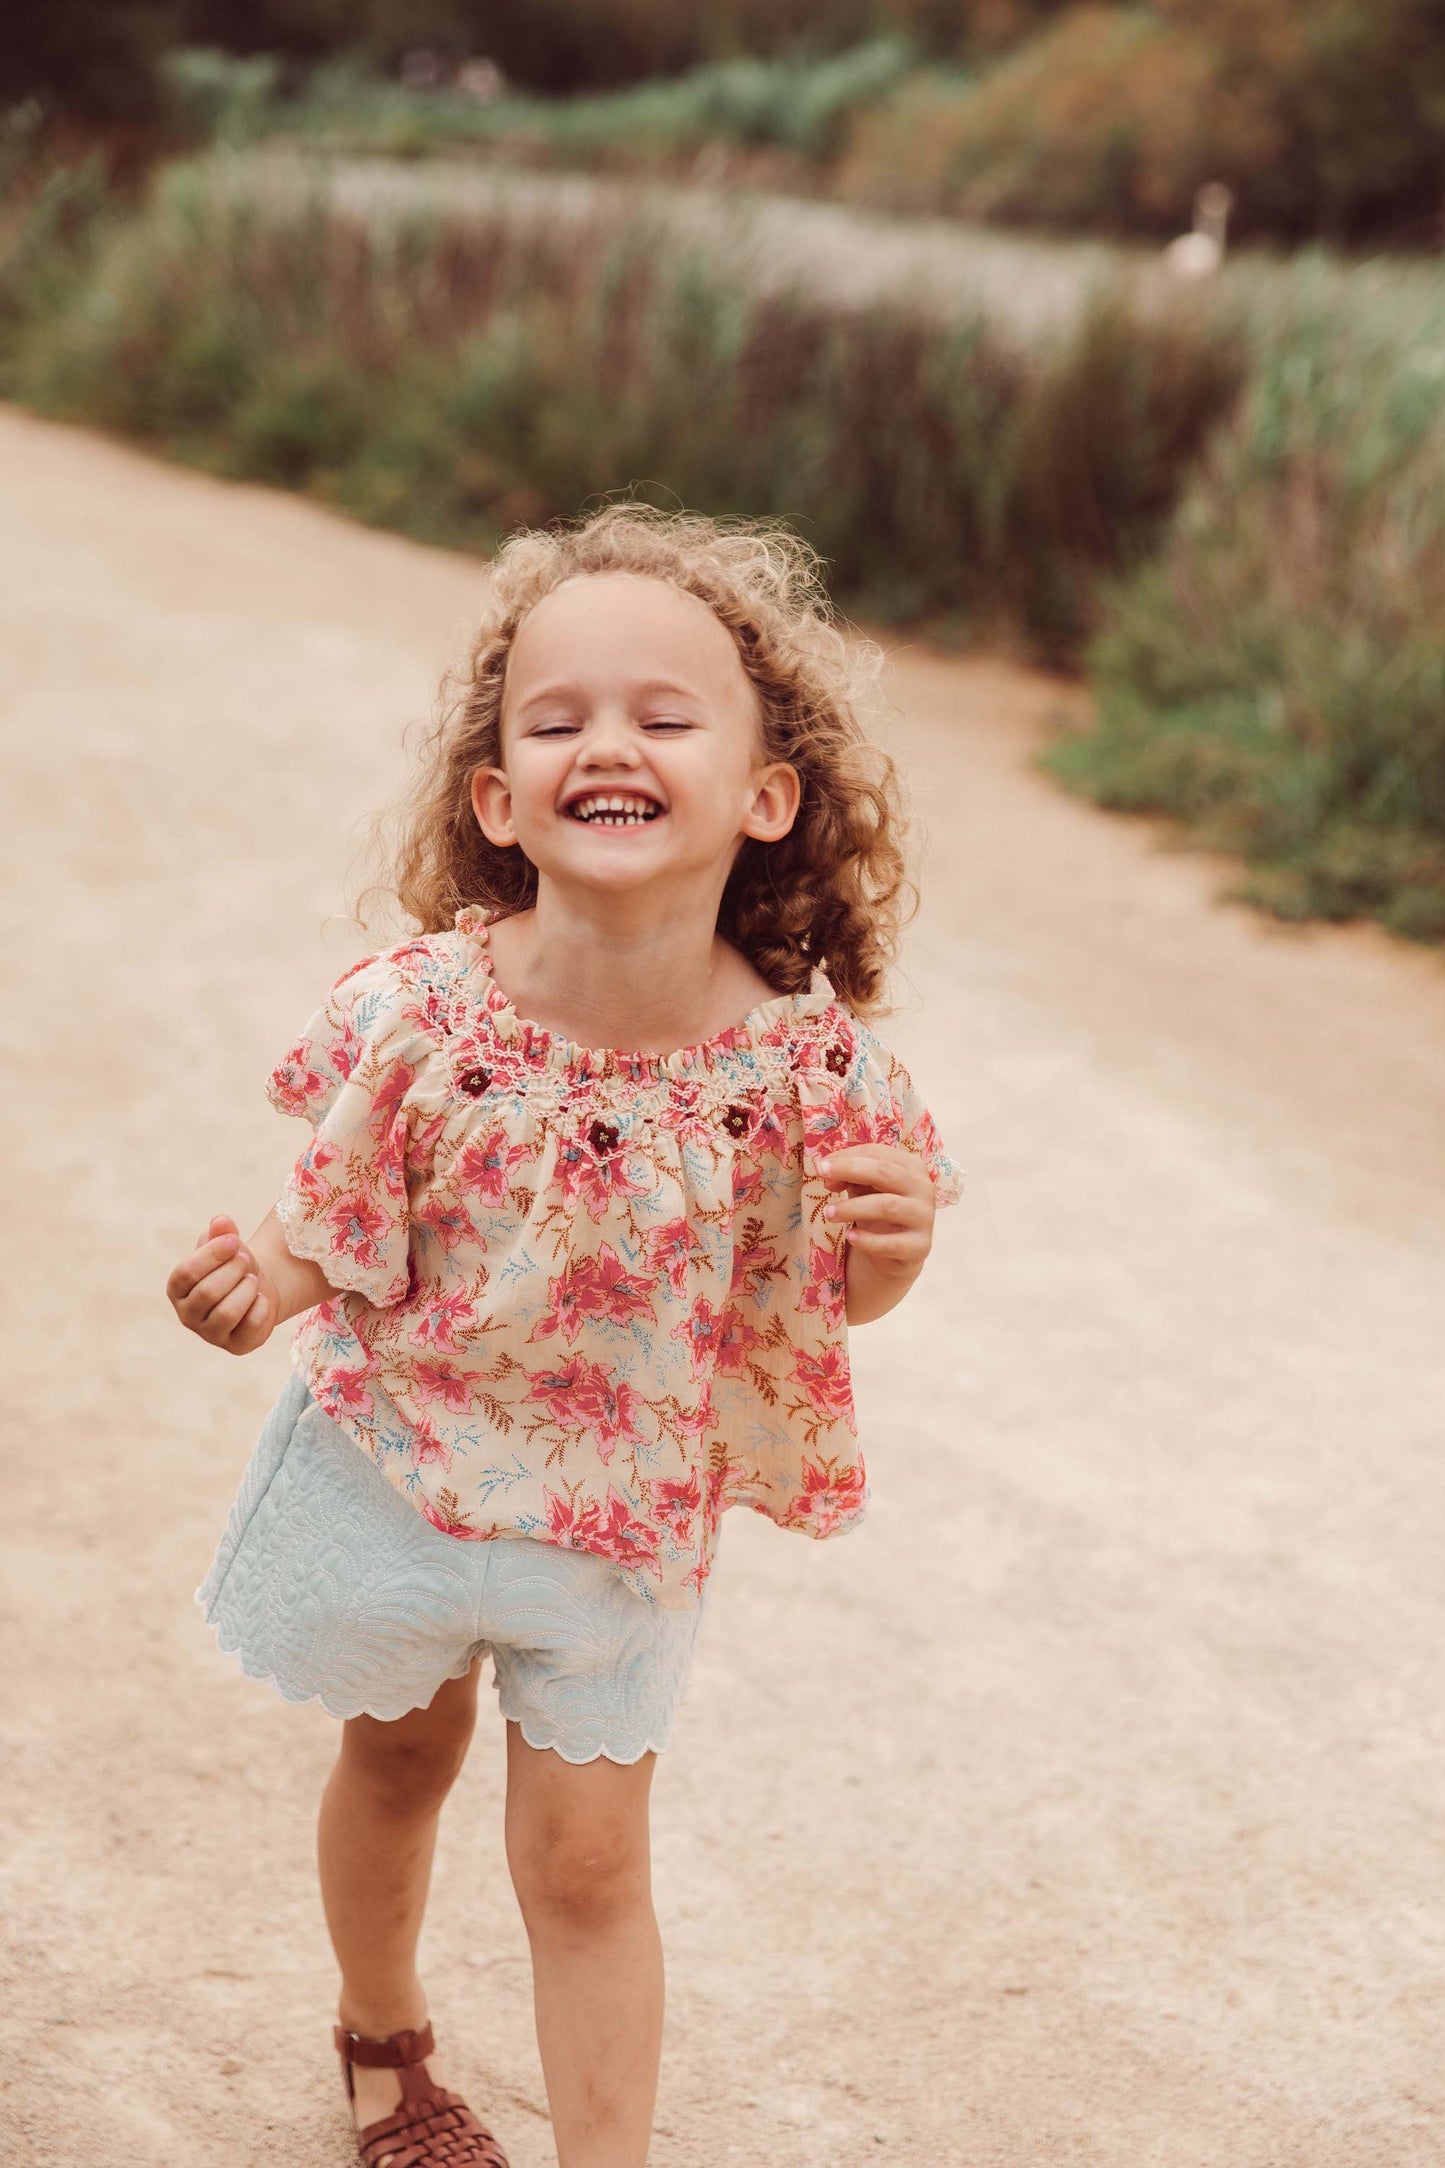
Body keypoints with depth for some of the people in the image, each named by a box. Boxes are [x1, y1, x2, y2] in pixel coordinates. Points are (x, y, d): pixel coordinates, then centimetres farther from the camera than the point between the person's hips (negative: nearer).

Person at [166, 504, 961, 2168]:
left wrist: (895, 1238, -29)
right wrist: (264, 1280, -32)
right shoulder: (421, 1013, -26)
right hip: (398, 1460, 1)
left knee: (585, 1859, 6)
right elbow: (339, 1220, -11)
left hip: (622, 1511, -1)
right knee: (400, 1758, 26)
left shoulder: (804, 1059, -24)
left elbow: (839, 1293, -7)